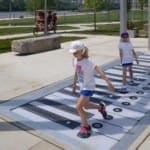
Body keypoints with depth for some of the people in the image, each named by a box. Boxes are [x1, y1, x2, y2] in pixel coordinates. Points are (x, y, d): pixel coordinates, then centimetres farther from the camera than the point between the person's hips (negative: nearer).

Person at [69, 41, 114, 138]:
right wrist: (74, 84, 20)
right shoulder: (75, 60, -2)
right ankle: (101, 107, 47)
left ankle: (85, 127, 7)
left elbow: (100, 71, -30)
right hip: (83, 86, 8)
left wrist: (109, 83, -38)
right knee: (85, 105, 22)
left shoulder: (88, 62, -24)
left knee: (79, 107, -12)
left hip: (89, 87, -8)